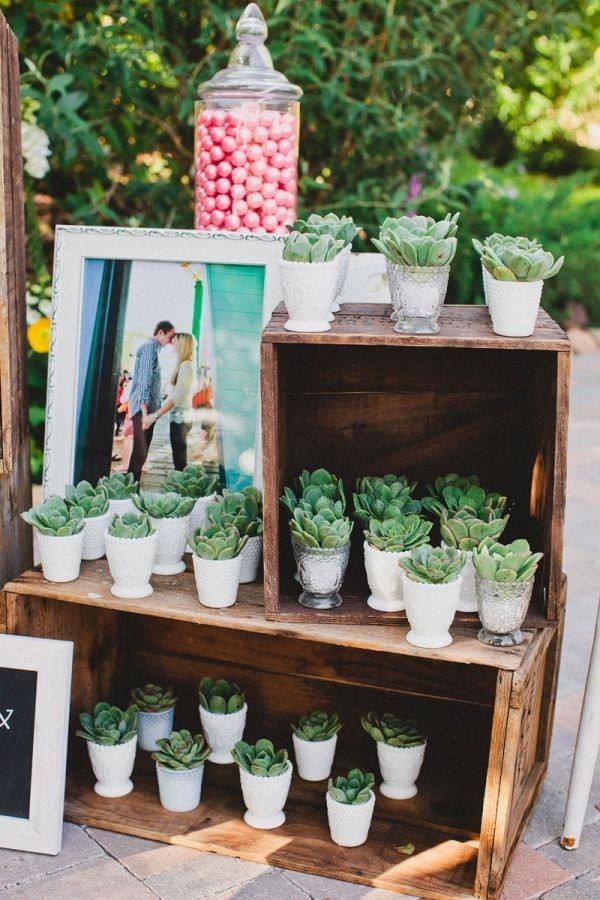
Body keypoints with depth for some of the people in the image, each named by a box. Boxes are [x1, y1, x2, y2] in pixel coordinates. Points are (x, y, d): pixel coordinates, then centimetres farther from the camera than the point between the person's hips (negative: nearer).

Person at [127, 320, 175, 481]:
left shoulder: (152, 348, 20)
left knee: (142, 452, 10)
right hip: (144, 408, -10)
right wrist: (145, 412, -25)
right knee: (140, 453, -12)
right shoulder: (150, 347, -11)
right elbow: (144, 381, -19)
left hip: (147, 408, 10)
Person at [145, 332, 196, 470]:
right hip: (180, 416, 9)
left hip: (180, 417, -9)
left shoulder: (186, 365, -13)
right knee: (180, 459, 11)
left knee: (179, 460, -8)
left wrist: (156, 415, -20)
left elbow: (177, 396, -19)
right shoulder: (185, 365, 15)